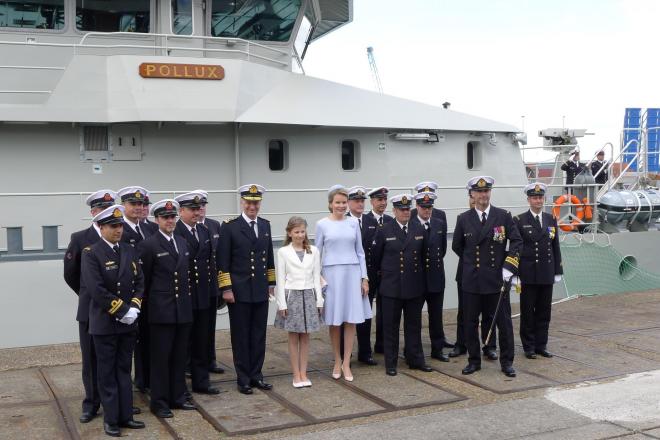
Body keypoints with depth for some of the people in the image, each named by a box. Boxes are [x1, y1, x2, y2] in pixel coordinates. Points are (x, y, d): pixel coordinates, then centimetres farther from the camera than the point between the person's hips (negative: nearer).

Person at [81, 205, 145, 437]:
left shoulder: (130, 252, 8)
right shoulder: (91, 254, -10)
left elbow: (140, 282, 8)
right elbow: (96, 289, -18)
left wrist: (134, 307, -7)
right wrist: (122, 311, -17)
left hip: (128, 322, 5)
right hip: (105, 323, -5)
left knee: (124, 370, 12)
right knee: (107, 372, 5)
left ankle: (125, 415, 20)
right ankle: (111, 419, 14)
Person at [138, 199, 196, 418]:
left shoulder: (182, 242, 12)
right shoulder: (148, 245, -8)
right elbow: (144, 279, -4)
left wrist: (188, 299, 13)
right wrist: (150, 302, 0)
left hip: (183, 309, 6)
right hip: (161, 310, -6)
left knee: (179, 357, 12)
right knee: (161, 357, 2)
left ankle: (177, 397, 23)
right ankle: (159, 402, 12)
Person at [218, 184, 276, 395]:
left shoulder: (265, 225, 9)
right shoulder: (230, 227, -5)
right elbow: (223, 262, -7)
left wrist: (271, 283, 14)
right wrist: (226, 289, -11)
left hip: (261, 291, 5)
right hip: (239, 291, -4)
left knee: (259, 335, 9)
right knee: (241, 336, 5)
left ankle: (256, 375, 20)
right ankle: (243, 379, 14)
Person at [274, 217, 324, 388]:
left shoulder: (313, 251, 4)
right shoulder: (283, 252, -2)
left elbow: (316, 277, 5)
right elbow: (281, 279, -3)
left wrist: (319, 300, 2)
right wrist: (282, 303, -7)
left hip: (309, 295, 2)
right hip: (292, 295, -2)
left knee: (305, 336, 8)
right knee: (293, 337, 5)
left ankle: (303, 373, 15)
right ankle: (296, 374, 13)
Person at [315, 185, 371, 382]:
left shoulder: (353, 223, 6)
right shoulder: (322, 224, 0)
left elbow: (360, 252, 9)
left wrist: (364, 278, 5)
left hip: (352, 273, 2)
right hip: (331, 274, -2)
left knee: (351, 321, 1)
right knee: (334, 322, 5)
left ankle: (346, 364, 10)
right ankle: (337, 361, 21)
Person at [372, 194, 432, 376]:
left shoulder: (420, 229, 6)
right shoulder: (384, 231, -3)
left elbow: (424, 254, 14)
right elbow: (376, 257, 5)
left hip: (415, 286, 3)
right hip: (391, 286, -3)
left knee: (414, 325, 11)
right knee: (391, 326, 4)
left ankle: (415, 359, 22)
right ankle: (390, 363, 13)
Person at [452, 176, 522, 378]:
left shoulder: (503, 216, 0)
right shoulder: (463, 219, 3)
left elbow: (517, 241, 0)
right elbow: (457, 246, 13)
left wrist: (508, 266, -9)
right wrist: (473, 262, 12)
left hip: (497, 279, -1)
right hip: (471, 280, 1)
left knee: (504, 322, 4)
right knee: (470, 323, 7)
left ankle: (507, 362, 17)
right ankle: (474, 361, 20)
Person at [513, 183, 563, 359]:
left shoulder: (551, 220, 10)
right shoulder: (519, 221, -3)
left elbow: (556, 247, 12)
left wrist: (558, 271, 8)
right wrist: (515, 274, -8)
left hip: (546, 275, 4)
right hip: (528, 275, -4)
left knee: (544, 311, 8)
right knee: (528, 312, 3)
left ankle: (541, 345, 18)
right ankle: (529, 347, 13)